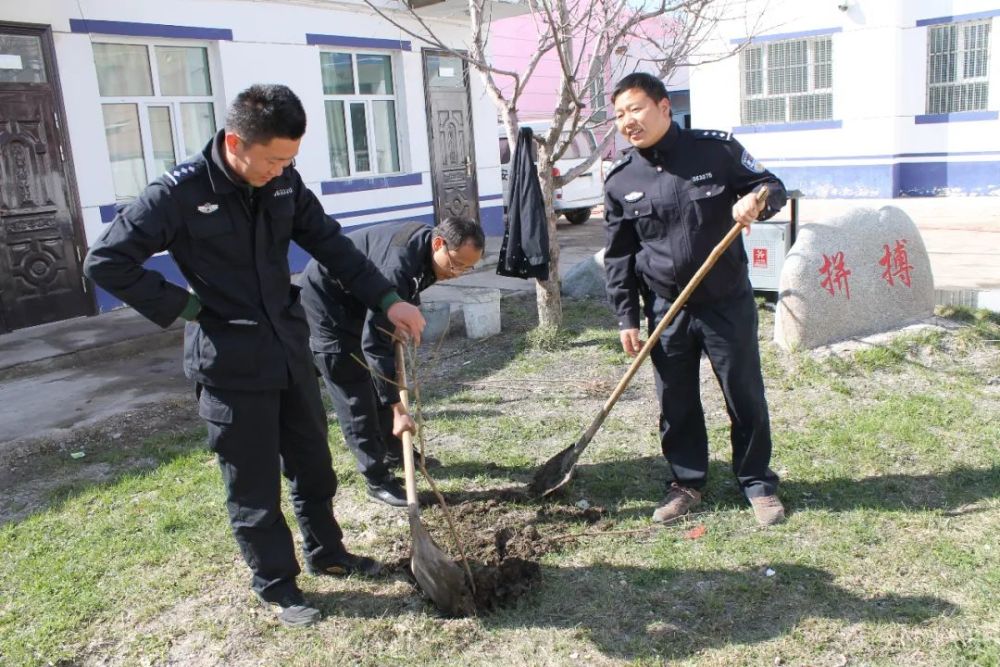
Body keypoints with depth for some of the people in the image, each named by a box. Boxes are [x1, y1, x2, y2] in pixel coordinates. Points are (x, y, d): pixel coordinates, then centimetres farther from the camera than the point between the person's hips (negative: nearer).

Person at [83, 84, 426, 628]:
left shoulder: (283, 183, -1)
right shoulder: (180, 193, -17)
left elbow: (332, 246, 6)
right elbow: (105, 261, -13)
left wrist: (388, 301, 1)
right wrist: (183, 306, -13)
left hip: (291, 350, 6)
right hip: (230, 364, -6)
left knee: (313, 463, 20)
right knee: (253, 485, 8)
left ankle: (325, 552, 41)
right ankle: (275, 585, 27)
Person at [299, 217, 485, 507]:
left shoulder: (425, 245, -11)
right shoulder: (397, 266, -39)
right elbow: (374, 344, -38)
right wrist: (398, 409, -37)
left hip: (360, 303, 9)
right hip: (327, 303, -9)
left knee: (382, 384, 16)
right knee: (354, 396, -6)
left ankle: (395, 453, 32)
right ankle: (377, 479, 4)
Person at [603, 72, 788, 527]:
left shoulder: (716, 149, -6)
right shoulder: (619, 180, 0)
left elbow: (772, 186, 4)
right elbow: (618, 256, 4)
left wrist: (756, 202, -21)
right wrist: (626, 318, 0)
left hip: (727, 304, -1)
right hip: (666, 310, 2)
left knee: (746, 398, 8)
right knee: (676, 405, 10)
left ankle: (758, 483, 27)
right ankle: (687, 483, 29)